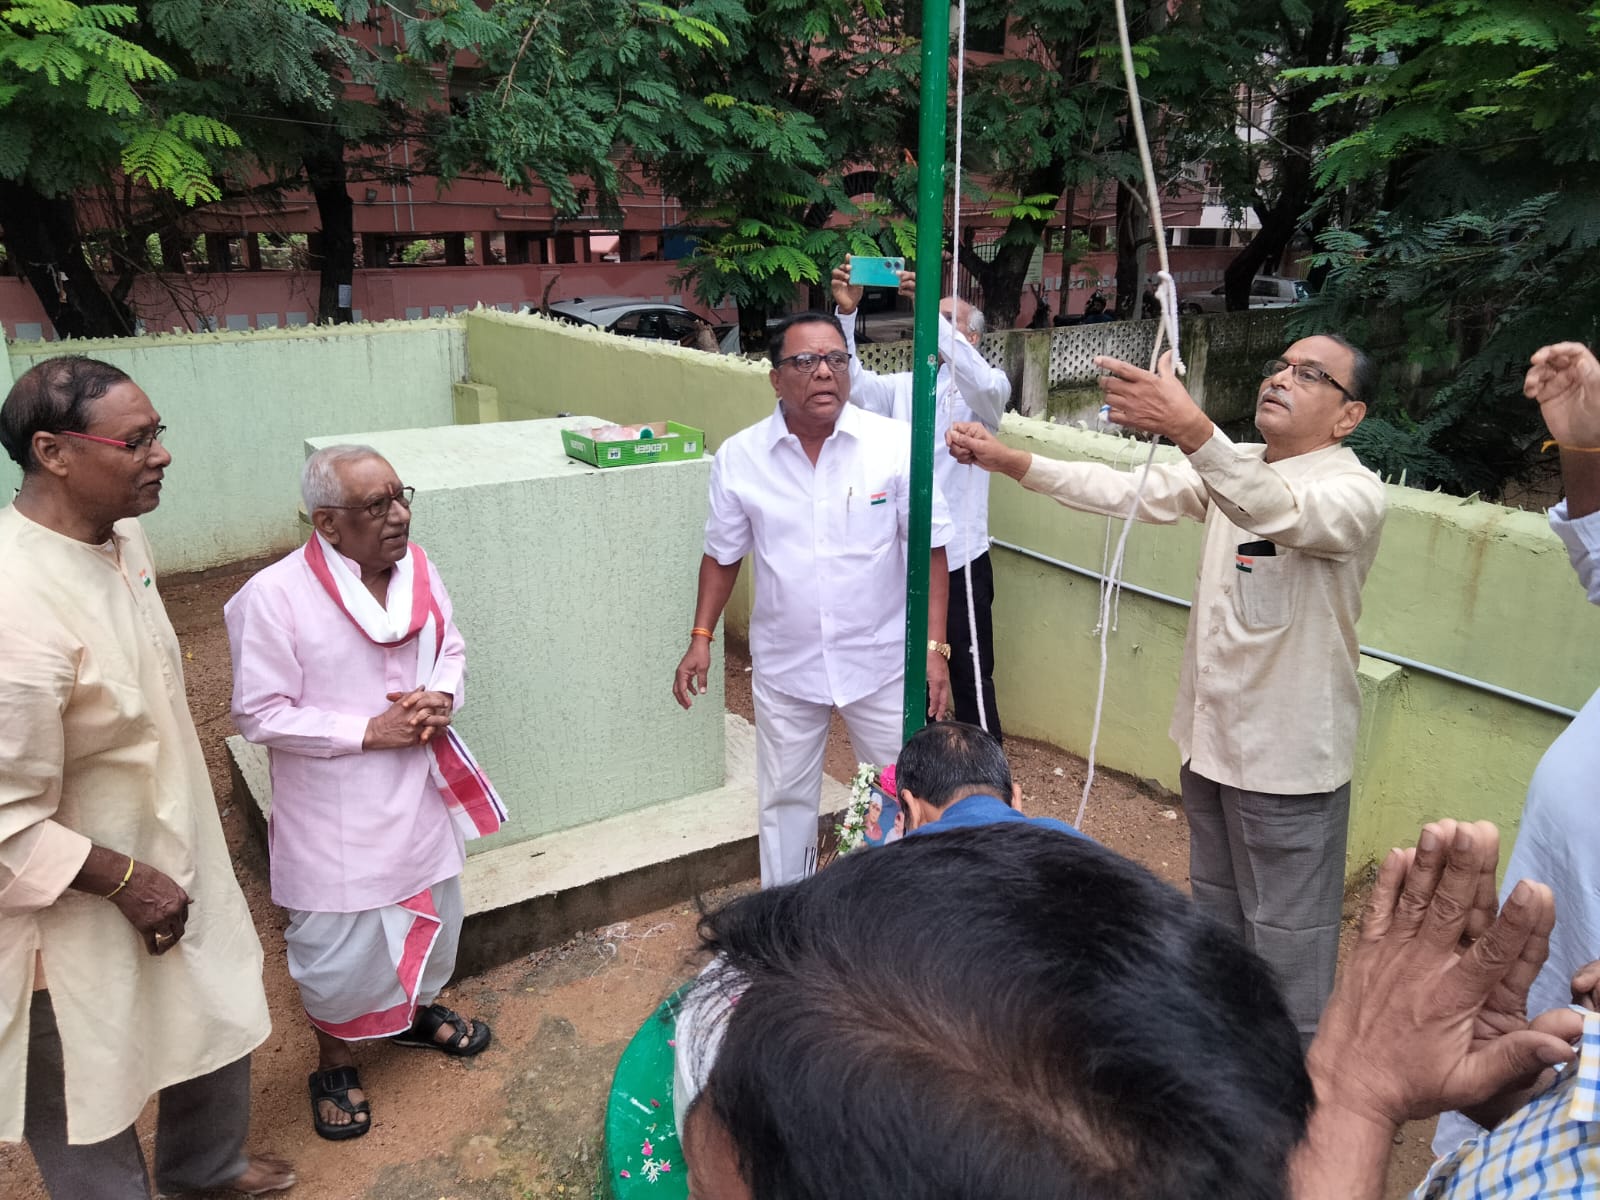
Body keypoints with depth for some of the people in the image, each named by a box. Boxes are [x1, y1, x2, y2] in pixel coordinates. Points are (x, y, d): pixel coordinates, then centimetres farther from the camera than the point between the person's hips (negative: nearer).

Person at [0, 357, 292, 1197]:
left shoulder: (121, 538, -4)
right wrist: (125, 879, -18)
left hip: (169, 853, 9)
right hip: (77, 907, -9)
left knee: (219, 1013, 28)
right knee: (87, 1097, 16)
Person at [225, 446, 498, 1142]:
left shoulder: (417, 570, -6)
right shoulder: (274, 596, -22)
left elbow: (450, 649, 9)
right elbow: (260, 715, -18)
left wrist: (442, 696, -13)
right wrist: (370, 731, -22)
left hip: (419, 792, 6)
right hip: (335, 814, -5)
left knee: (433, 910, 24)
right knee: (339, 948, 10)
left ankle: (415, 1009, 53)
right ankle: (333, 1064, 38)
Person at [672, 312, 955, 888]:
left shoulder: (895, 444, -13)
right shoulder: (739, 457, -8)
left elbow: (929, 548, -7)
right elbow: (723, 554, 5)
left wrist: (934, 646, -10)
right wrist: (701, 638, 0)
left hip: (881, 660, -1)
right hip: (784, 665, 1)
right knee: (786, 799, 17)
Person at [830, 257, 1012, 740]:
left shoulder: (988, 388, -3)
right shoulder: (903, 386, 9)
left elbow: (982, 383, -27)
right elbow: (853, 383, -9)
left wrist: (931, 312, -34)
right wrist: (846, 313, -25)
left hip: (959, 557, -4)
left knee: (970, 677, 4)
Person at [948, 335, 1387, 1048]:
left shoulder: (1353, 491, -18)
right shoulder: (1229, 469, 6)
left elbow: (1281, 512, -39)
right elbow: (1128, 493, 2)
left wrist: (1189, 427, -54)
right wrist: (1010, 462, -8)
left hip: (1288, 759, -8)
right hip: (1209, 738, 8)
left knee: (1287, 943, 5)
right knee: (1216, 914, 25)